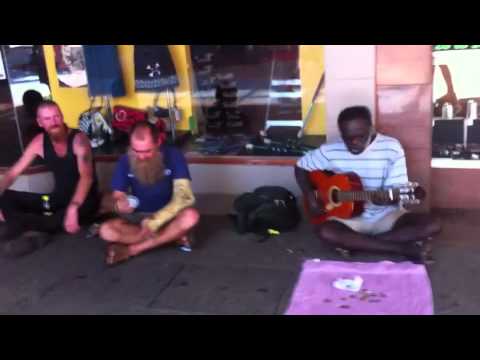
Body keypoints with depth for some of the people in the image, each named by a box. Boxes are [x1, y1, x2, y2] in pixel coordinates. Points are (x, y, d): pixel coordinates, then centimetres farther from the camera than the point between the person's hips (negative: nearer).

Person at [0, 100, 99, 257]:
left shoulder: (78, 139, -17)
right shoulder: (39, 142, -2)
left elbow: (86, 177, -30)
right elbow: (13, 173, 0)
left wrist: (72, 208, -43)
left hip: (83, 199, -5)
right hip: (58, 198, 5)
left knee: (83, 209, -41)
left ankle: (20, 225, -25)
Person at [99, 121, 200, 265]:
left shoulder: (173, 156, -16)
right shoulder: (125, 161, -7)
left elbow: (183, 196, -23)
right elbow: (117, 196, -3)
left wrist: (154, 222, -34)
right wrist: (119, 204, -30)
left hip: (167, 216, -1)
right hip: (138, 216, 2)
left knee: (191, 216, -36)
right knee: (106, 230, -26)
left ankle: (131, 250, -24)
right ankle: (173, 236, -21)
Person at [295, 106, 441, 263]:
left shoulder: (391, 148, -12)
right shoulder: (330, 151, -8)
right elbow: (301, 167, 6)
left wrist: (387, 199, -35)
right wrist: (310, 197, -8)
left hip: (385, 214, 0)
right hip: (349, 216, 0)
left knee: (431, 225, -24)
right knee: (325, 232, -33)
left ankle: (350, 242, -19)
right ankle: (405, 249, -25)